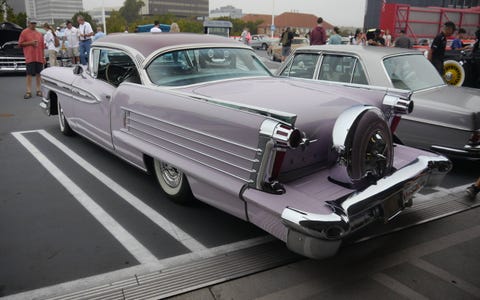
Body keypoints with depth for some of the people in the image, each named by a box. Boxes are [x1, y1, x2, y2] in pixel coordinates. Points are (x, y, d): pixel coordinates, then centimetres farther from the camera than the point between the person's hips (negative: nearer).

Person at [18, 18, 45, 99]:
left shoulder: (39, 34, 15)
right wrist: (30, 42, -12)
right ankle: (28, 91, -4)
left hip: (39, 57, 4)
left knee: (38, 73, 6)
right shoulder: (24, 32, 3)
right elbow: (20, 43, 1)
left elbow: (42, 46, 17)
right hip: (30, 57, -4)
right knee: (29, 74, -5)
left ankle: (38, 90, 14)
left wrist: (43, 57, 13)